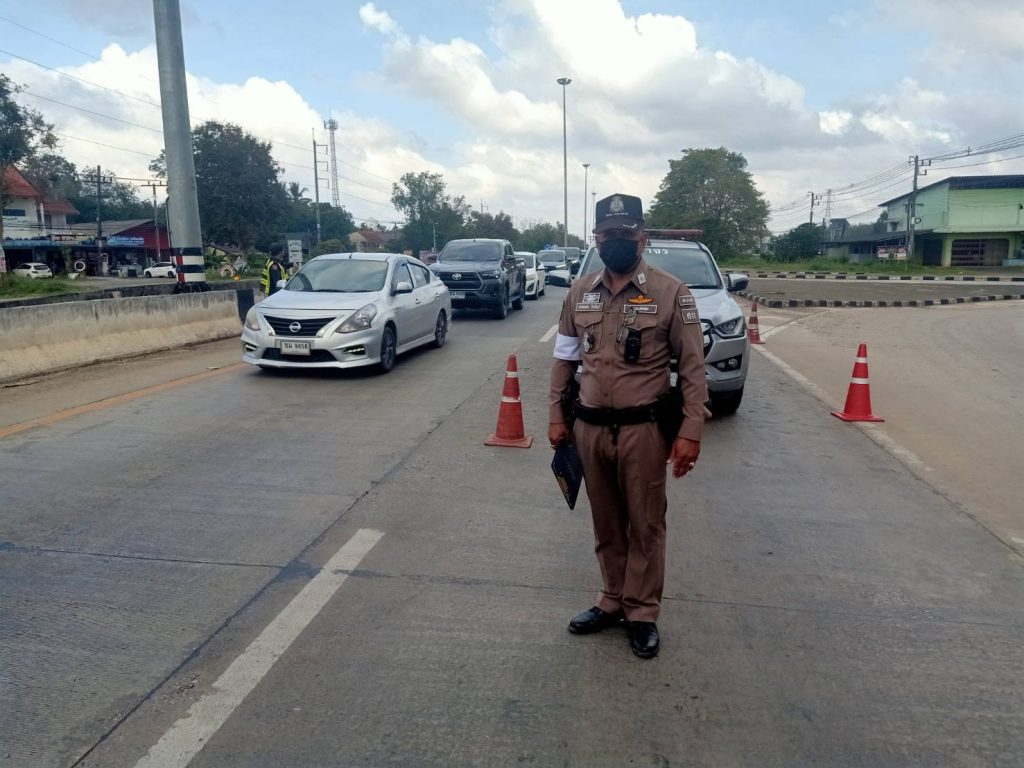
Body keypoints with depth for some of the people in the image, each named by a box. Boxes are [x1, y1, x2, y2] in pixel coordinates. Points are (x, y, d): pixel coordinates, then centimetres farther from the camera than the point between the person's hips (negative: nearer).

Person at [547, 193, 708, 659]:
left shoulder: (670, 292, -7)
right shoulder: (579, 293, 6)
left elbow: (693, 367, -7)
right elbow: (564, 359, 12)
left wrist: (690, 431, -12)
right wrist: (556, 416, 8)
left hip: (643, 429, -4)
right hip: (590, 428, 4)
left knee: (645, 524, 8)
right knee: (606, 523, 16)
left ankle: (642, 613, 23)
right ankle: (612, 602, 32)